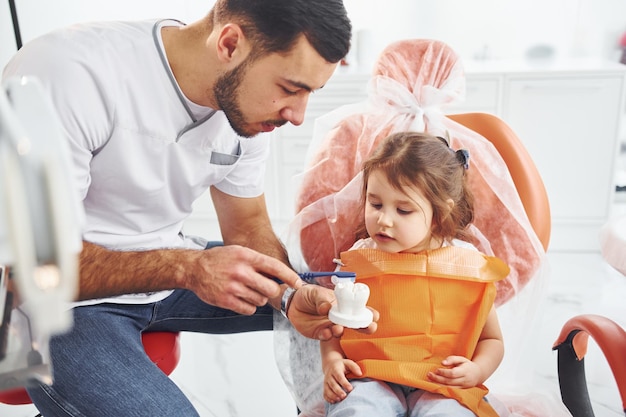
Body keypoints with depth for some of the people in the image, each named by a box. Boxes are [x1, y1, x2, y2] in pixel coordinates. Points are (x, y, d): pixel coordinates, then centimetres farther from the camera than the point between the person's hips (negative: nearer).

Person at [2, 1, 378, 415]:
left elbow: (248, 226, 2)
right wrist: (187, 269, -36)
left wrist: (293, 295, -17)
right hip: (63, 300, -5)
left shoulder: (249, 105, -7)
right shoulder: (71, 73, -26)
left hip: (171, 271, 6)